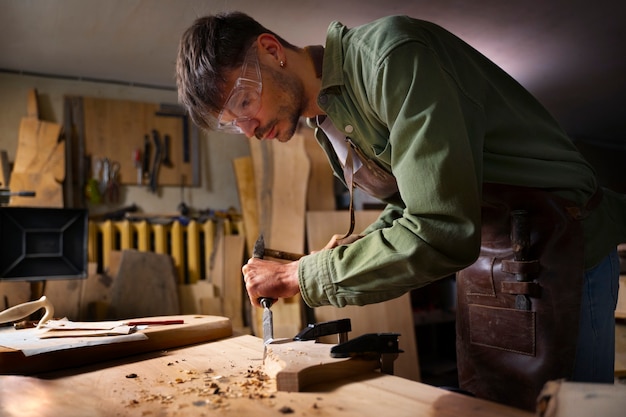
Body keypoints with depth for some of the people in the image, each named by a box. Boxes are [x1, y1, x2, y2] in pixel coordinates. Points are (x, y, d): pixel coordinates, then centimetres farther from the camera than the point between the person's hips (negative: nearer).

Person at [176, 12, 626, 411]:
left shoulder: (389, 51, -22)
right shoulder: (327, 123, 7)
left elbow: (441, 233, -29)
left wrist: (295, 276, -20)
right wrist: (358, 245, -2)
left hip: (555, 246, -8)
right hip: (485, 259, 8)